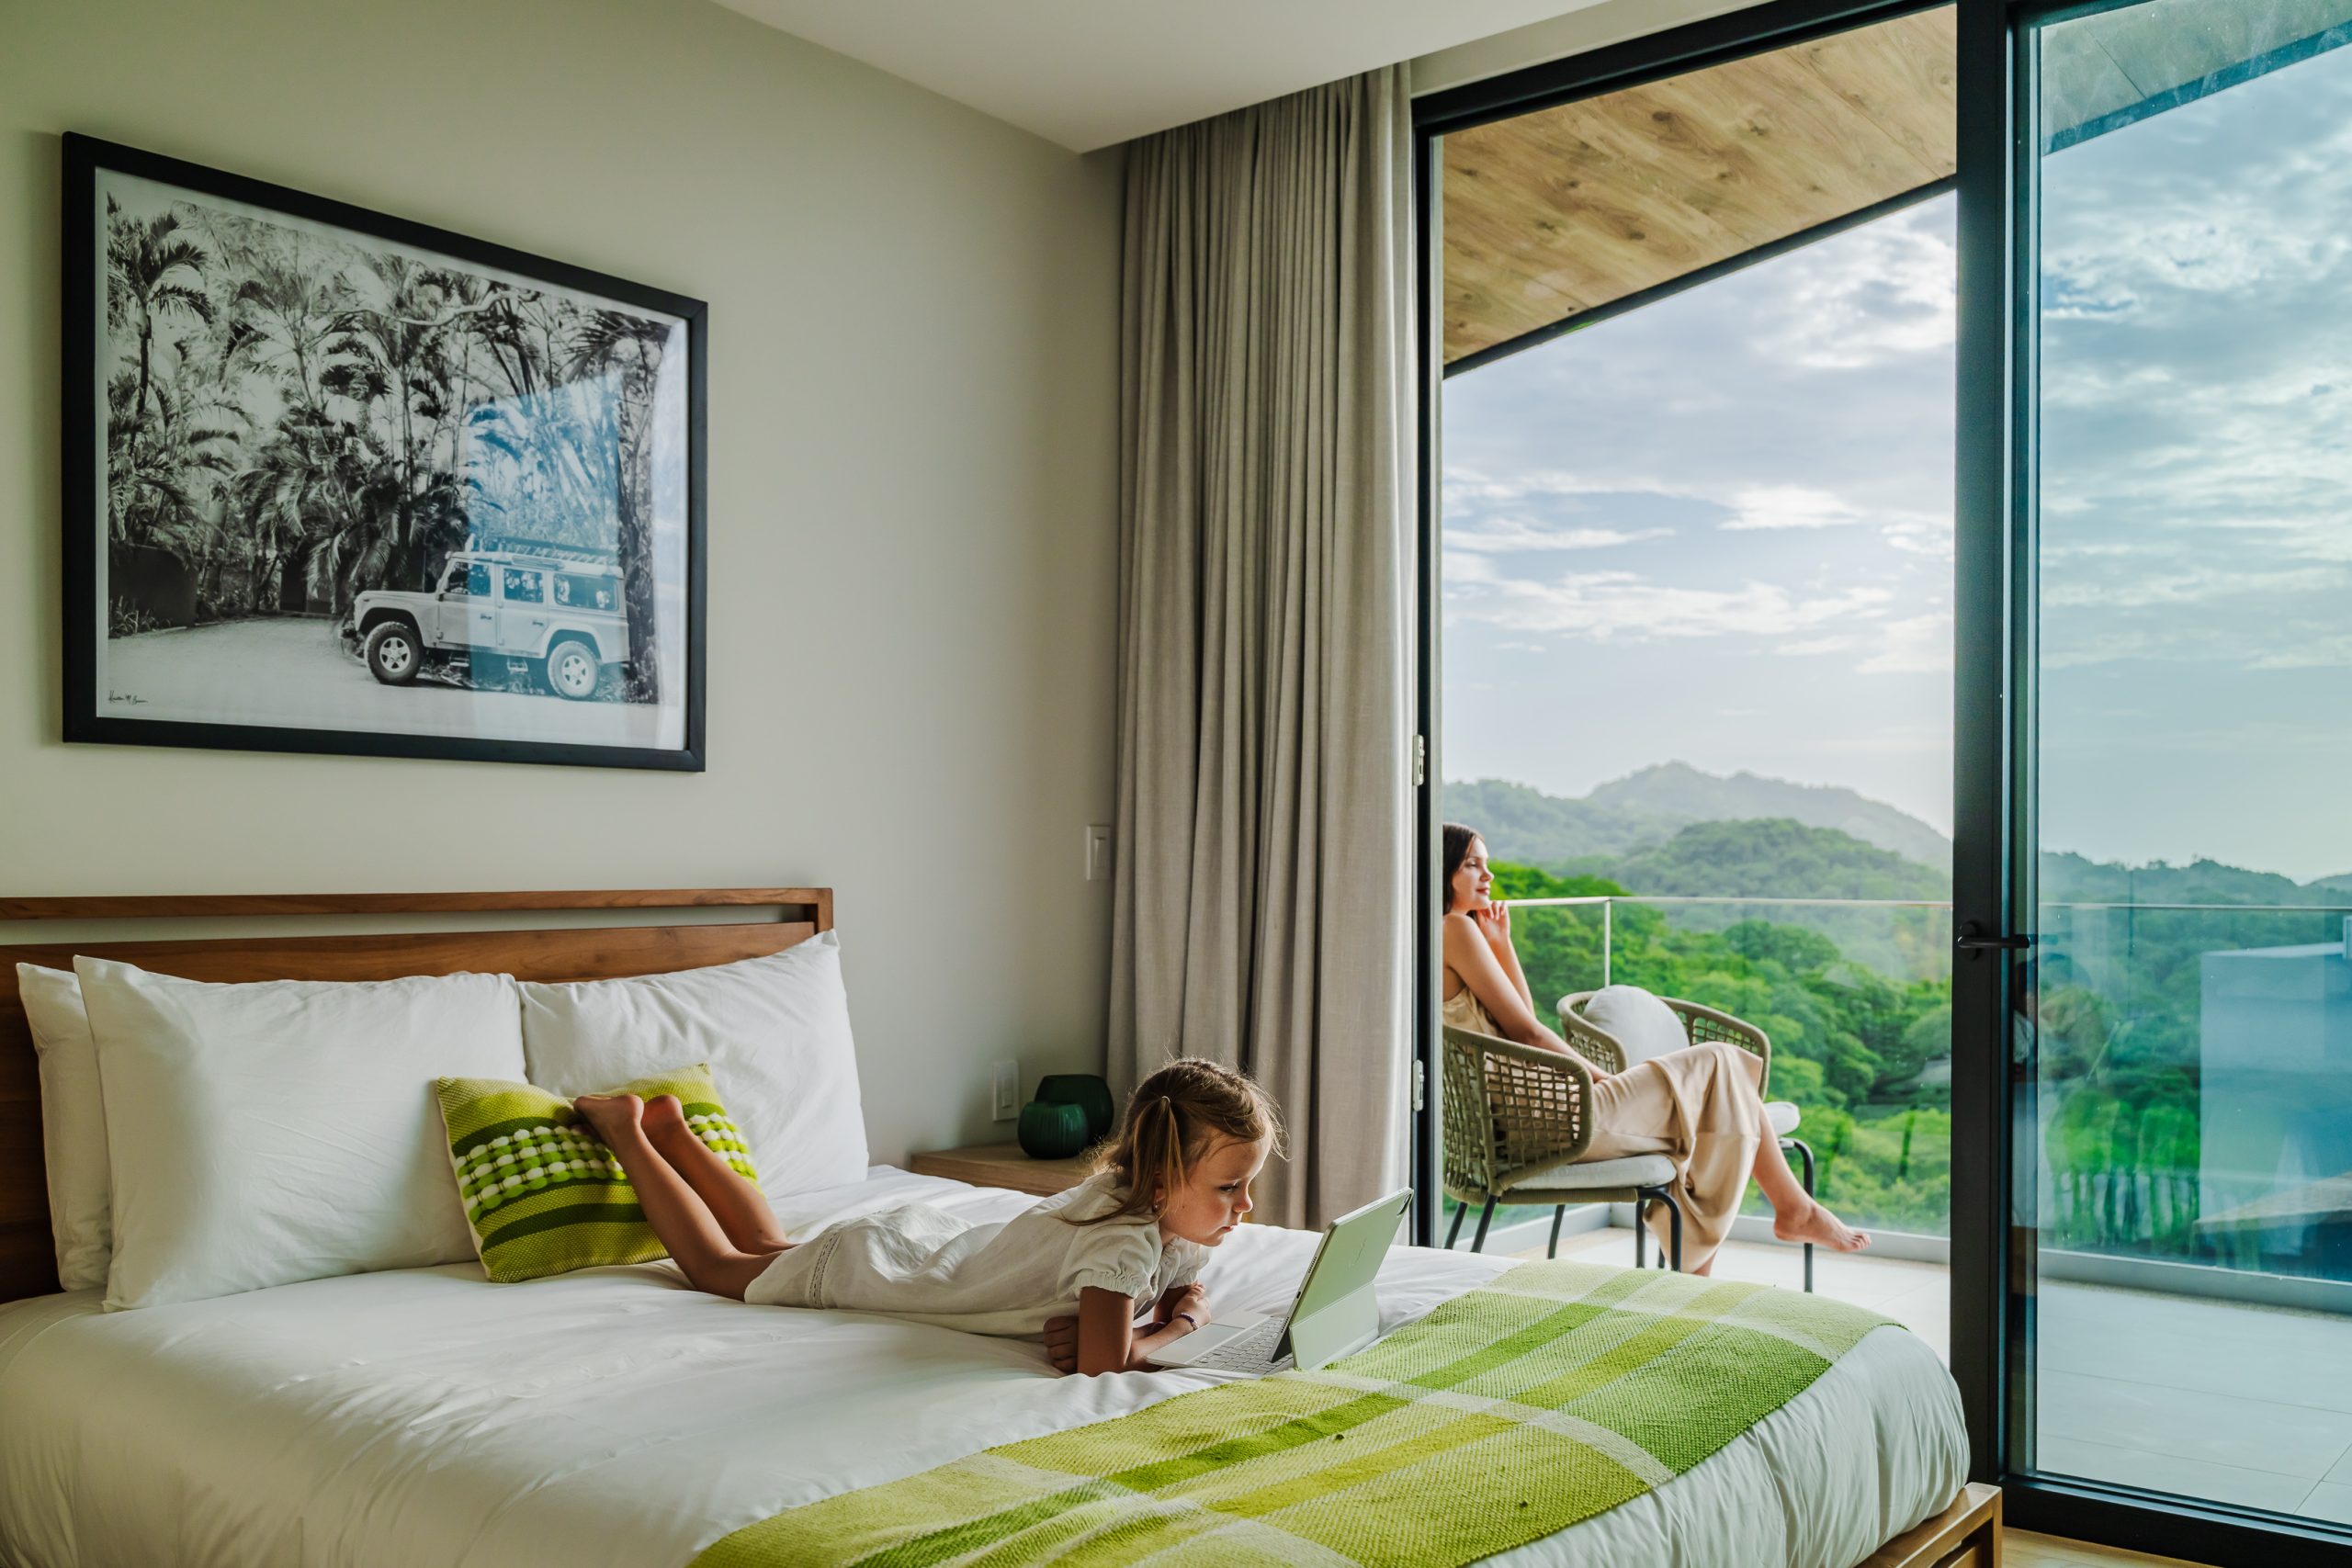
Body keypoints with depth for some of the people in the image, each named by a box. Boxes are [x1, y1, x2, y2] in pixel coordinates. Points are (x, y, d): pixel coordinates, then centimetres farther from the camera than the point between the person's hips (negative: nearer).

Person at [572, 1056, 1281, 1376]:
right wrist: (1163, 1331, -30)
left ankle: (672, 1126, 46)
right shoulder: (1125, 1238, -40)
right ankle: (627, 1129, 34)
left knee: (770, 1249, 34)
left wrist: (1186, 1312, -22)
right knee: (717, 1266, 20)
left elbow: (1193, 1291, 1)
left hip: (930, 1238, 7)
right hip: (863, 1263, -7)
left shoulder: (1168, 1217, -16)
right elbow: (1102, 1363, -49)